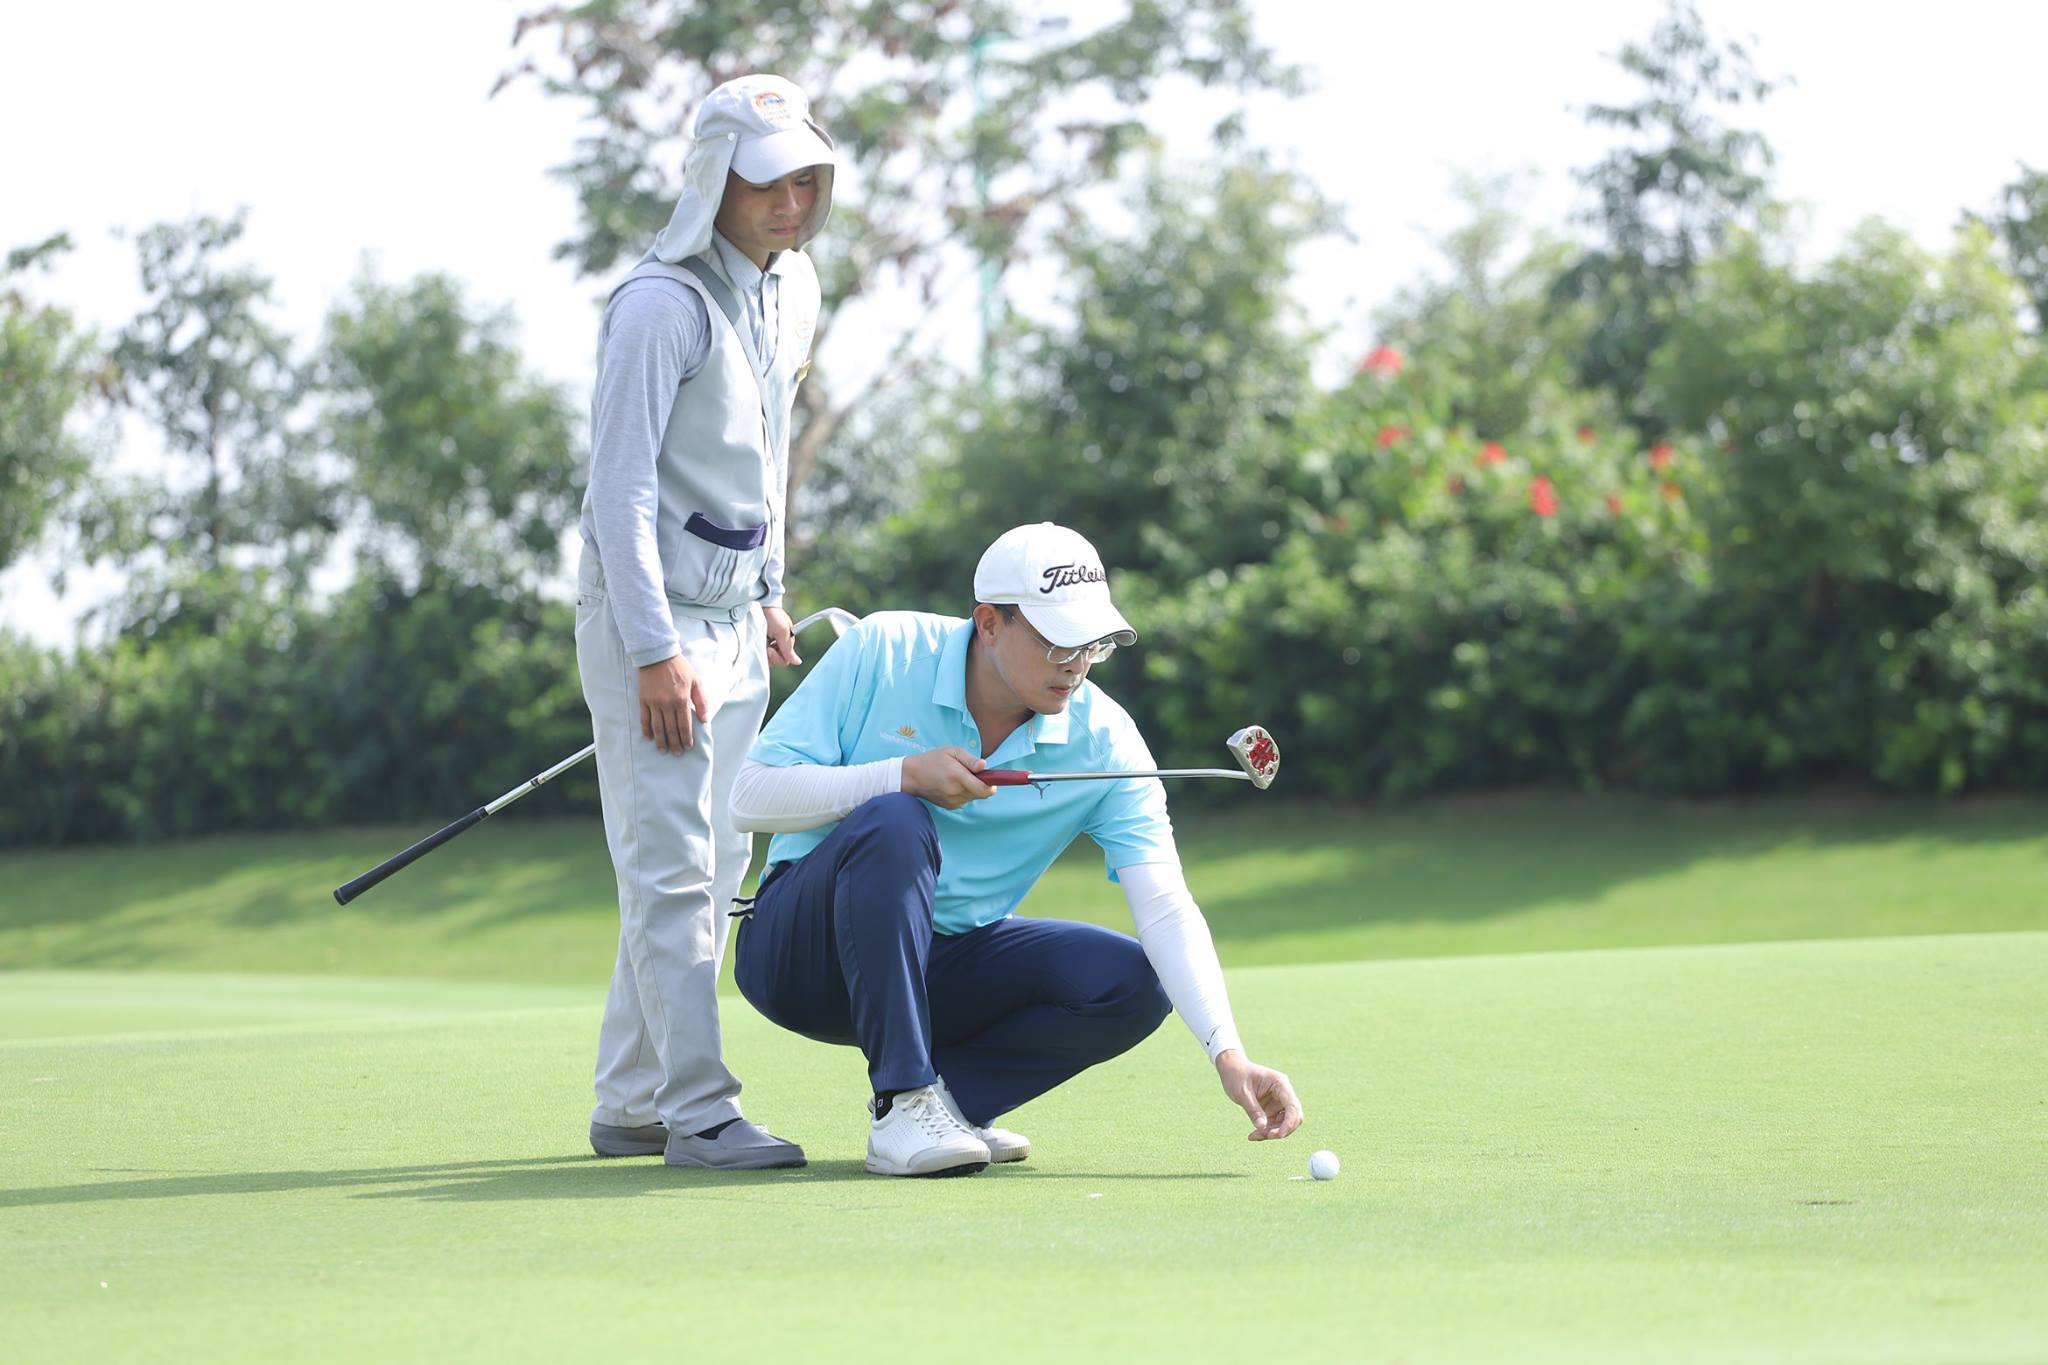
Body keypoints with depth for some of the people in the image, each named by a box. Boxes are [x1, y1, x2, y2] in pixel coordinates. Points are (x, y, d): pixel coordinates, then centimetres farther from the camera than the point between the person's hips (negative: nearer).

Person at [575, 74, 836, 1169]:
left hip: (736, 620, 9)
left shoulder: (794, 289, 8)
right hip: (648, 619, -9)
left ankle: (629, 1107, 18)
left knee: (715, 871, 11)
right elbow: (620, 489, -19)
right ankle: (698, 1111, -8)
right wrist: (656, 652, -22)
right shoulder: (660, 306, -18)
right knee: (672, 871, -10)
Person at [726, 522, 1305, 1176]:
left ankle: (947, 1094, -4)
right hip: (801, 948, -3)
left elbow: (1164, 906, -19)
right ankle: (901, 1104, -28)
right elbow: (751, 797, -15)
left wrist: (1229, 1056, -32)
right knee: (894, 823, -35)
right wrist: (905, 775, -27)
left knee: (1133, 982, -21)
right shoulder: (883, 651, -14)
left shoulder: (1104, 742, -10)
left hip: (946, 964, 3)